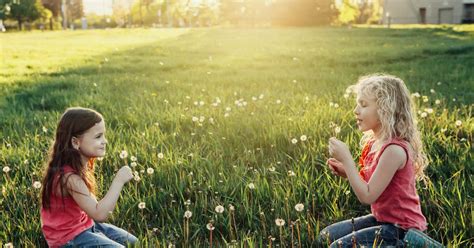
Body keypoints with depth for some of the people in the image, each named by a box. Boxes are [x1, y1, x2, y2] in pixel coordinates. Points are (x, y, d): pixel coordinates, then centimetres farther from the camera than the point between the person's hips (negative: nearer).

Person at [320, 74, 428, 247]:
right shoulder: (375, 143, 3)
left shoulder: (394, 150, -24)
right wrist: (346, 172, -4)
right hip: (383, 218, 9)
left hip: (402, 229, -9)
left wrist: (346, 158, -22)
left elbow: (367, 196, -24)